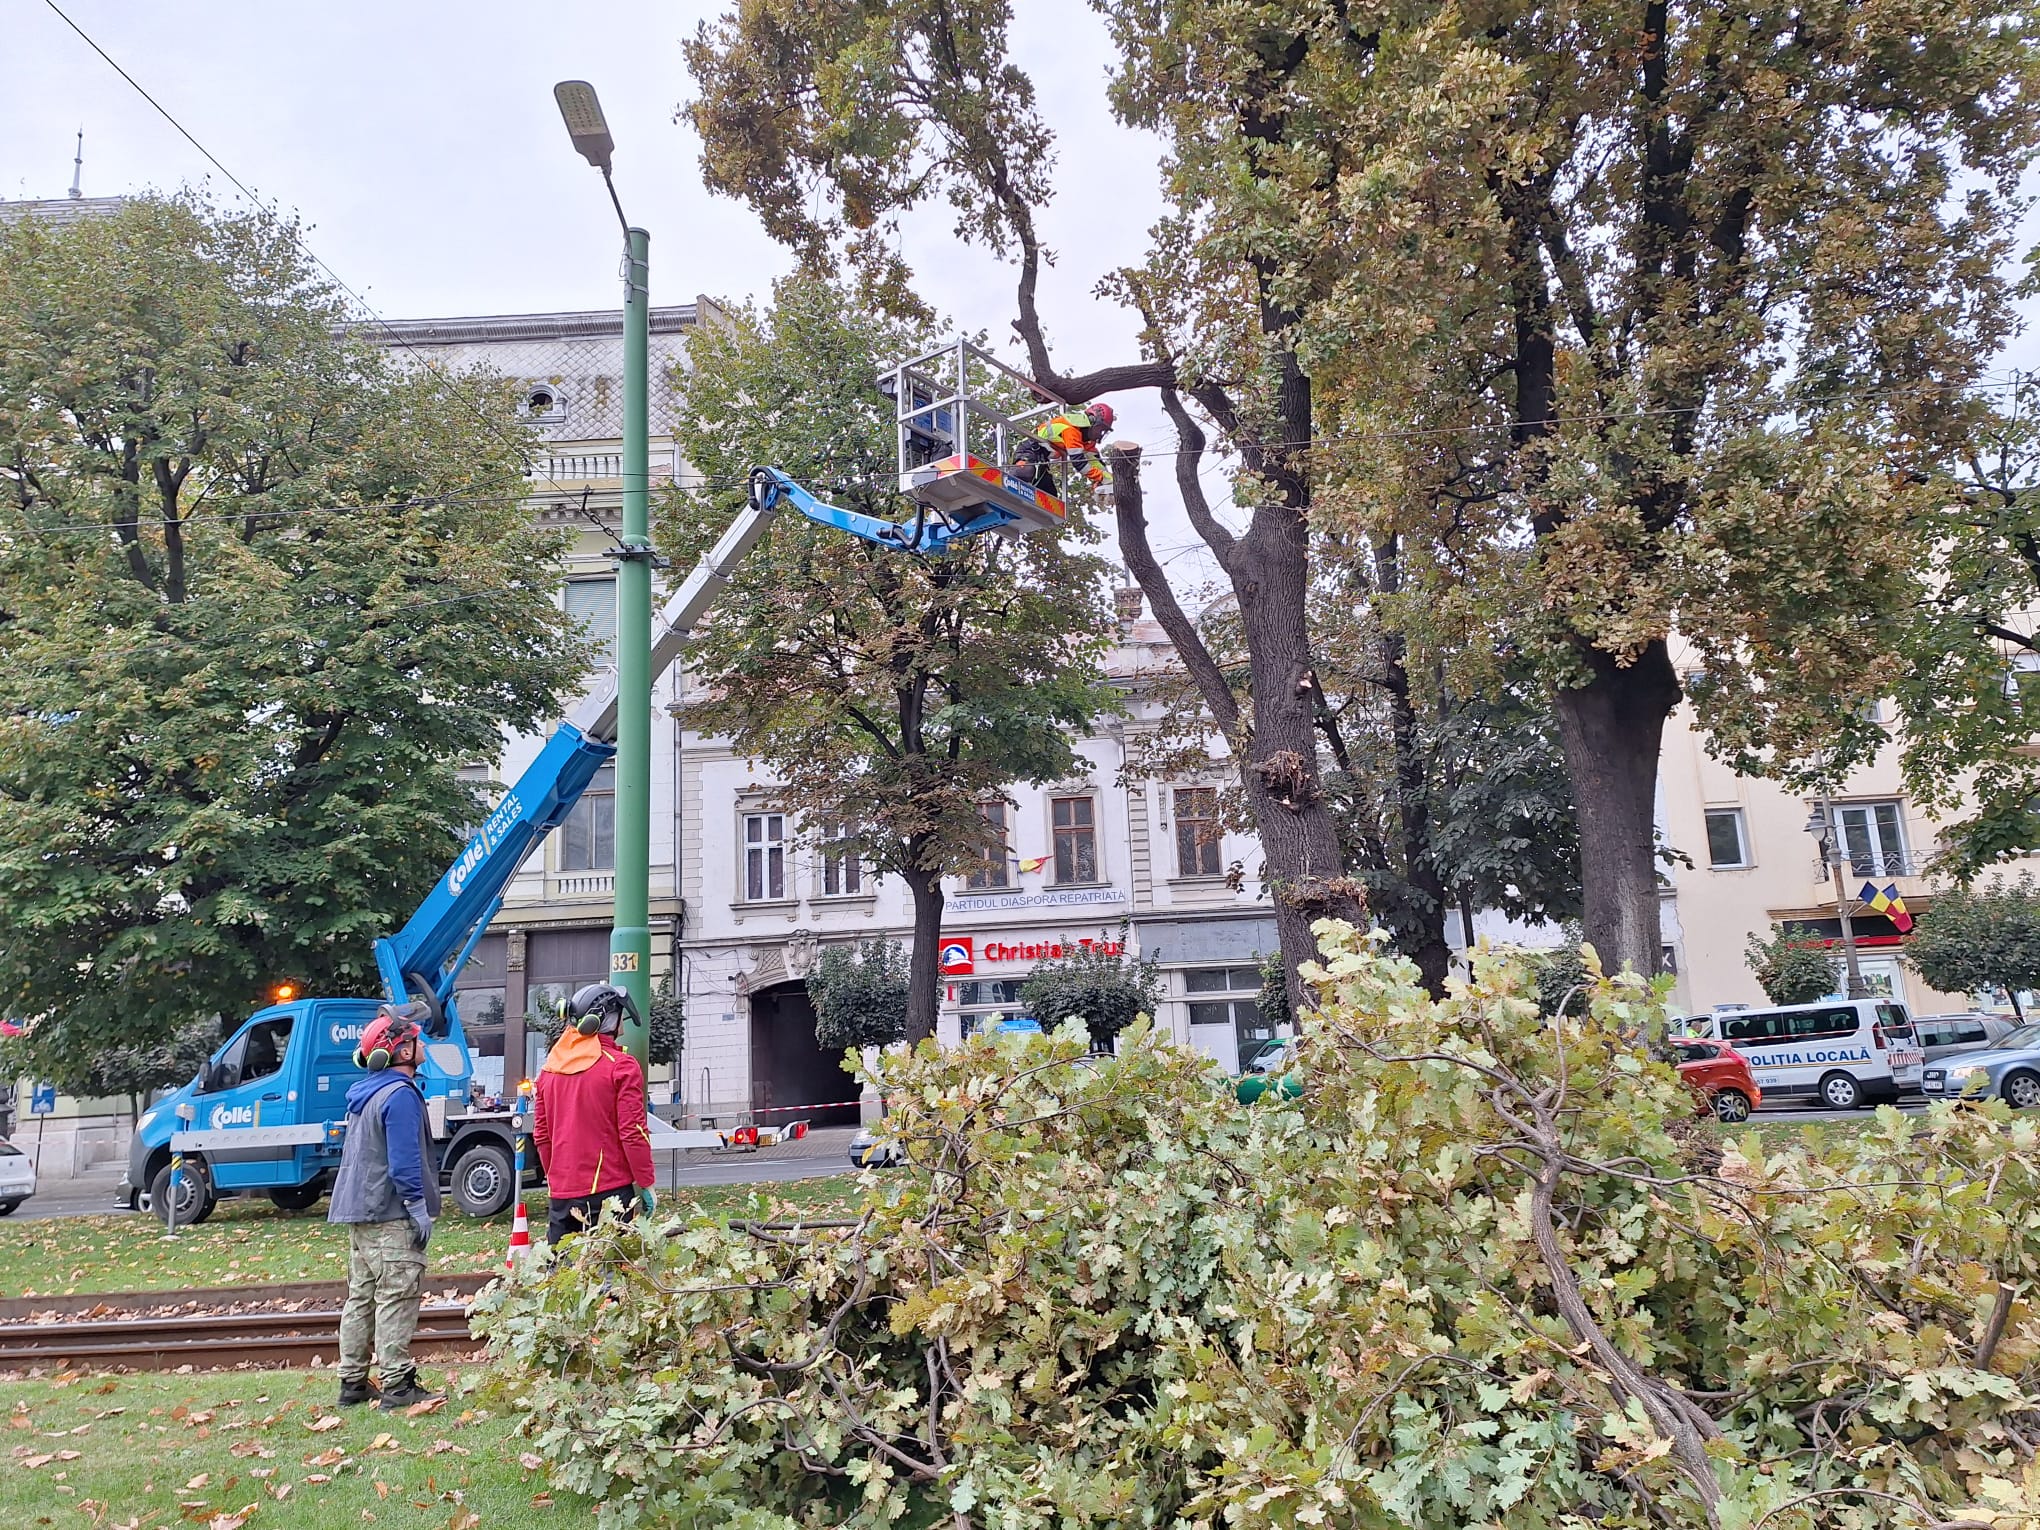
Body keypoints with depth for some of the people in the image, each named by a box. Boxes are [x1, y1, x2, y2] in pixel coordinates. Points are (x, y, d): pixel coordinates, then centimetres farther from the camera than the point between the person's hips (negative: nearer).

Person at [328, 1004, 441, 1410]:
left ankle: (353, 1382, 21)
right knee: (397, 1297, -6)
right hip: (390, 1214, -10)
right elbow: (404, 1161, -21)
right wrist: (420, 1209, -16)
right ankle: (397, 1384, -5)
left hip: (360, 1211, 10)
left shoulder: (364, 1092, 15)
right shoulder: (400, 1094, -16)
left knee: (361, 1296, 15)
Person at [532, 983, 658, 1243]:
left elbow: (541, 1135, 15)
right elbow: (633, 1132, -12)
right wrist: (646, 1184, -5)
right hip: (610, 1191, -6)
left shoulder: (549, 1068, 10)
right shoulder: (621, 1066, -9)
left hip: (562, 1194, 6)